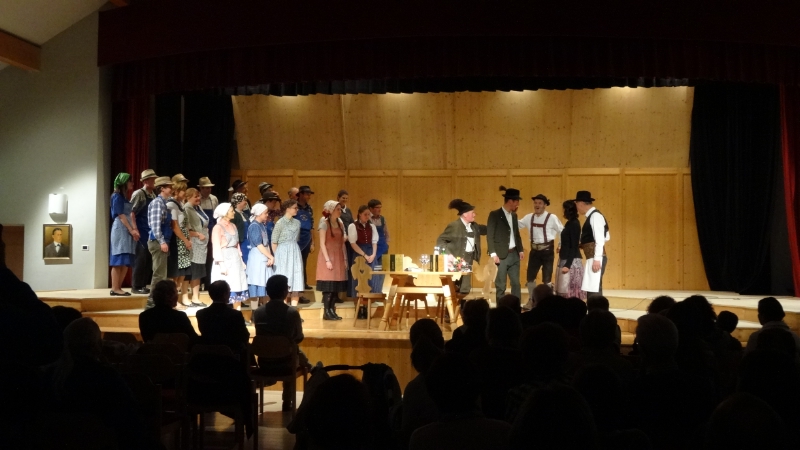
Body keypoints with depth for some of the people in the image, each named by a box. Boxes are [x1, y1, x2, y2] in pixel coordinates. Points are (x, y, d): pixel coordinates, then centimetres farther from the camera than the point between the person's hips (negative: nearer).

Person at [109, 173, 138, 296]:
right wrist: (131, 230, -15)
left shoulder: (125, 197, 20)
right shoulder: (117, 196, -6)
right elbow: (120, 215, -12)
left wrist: (134, 229, 1)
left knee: (126, 262, 6)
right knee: (118, 261, -10)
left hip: (127, 231, 9)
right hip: (120, 230, -9)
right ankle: (115, 289, -9)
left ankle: (118, 288, 8)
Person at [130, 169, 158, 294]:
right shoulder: (139, 194, -9)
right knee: (140, 259, -5)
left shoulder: (153, 195, 13)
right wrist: (135, 229, -19)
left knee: (149, 260, 9)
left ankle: (143, 285, 16)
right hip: (142, 232, -7)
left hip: (151, 232, 8)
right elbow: (131, 212, -15)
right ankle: (136, 287, 1)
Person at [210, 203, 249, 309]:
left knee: (238, 288, 7)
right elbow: (216, 248, -13)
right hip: (224, 260, -7)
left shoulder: (233, 226, 13)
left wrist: (241, 260, 14)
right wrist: (222, 265, -19)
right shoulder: (218, 228, -9)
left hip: (235, 260, 7)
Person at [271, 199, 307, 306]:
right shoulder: (280, 223, -8)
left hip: (295, 253, 6)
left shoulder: (297, 223, 9)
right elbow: (274, 242, -5)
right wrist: (277, 256, 0)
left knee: (296, 281, 2)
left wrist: (293, 250, 11)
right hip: (283, 253, -6)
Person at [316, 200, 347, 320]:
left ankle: (332, 311, 11)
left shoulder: (340, 223, 11)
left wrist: (344, 259, 9)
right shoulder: (324, 223, -7)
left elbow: (342, 243, 13)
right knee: (328, 286, -6)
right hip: (328, 257, -6)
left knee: (336, 286, 5)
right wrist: (327, 260, -16)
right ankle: (326, 312, 0)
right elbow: (322, 243, -10)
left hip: (338, 257, 6)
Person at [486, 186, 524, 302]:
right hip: (502, 255, -6)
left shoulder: (514, 215, 14)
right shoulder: (495, 215, -7)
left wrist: (520, 250, 9)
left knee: (516, 283, 7)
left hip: (514, 254, 6)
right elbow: (490, 235, -10)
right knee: (501, 285, -1)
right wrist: (493, 253, -16)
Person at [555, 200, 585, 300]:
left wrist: (567, 265, -21)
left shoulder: (574, 224, -15)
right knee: (565, 289, 10)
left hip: (571, 262, -9)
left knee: (569, 289, -5)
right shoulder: (570, 223, 12)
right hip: (566, 260, 9)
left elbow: (574, 246, -18)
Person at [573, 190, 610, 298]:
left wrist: (597, 260, -22)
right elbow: (606, 237, 21)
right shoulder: (592, 216, 17)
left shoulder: (595, 216, -12)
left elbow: (600, 240, -18)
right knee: (591, 290, 10)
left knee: (594, 291, -11)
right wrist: (584, 244, 20)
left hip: (596, 259, -10)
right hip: (592, 258, 10)